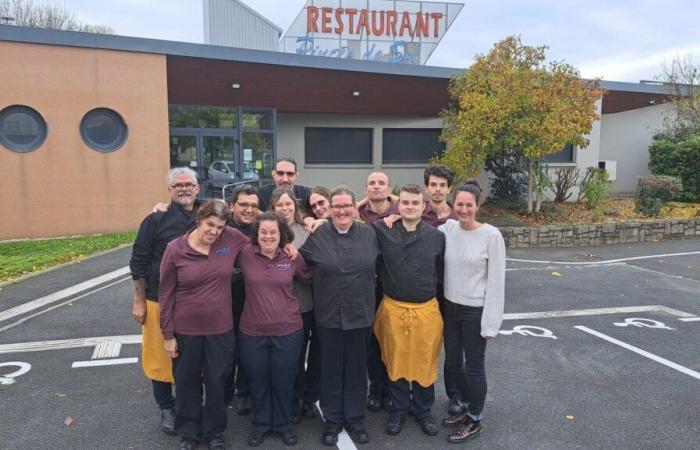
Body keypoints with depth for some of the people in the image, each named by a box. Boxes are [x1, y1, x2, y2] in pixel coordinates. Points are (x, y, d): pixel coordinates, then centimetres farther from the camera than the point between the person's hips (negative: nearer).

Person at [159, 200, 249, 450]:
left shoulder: (233, 239, -9)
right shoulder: (175, 249, -12)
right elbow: (166, 295, -5)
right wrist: (168, 335, -3)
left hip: (221, 329, 1)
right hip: (185, 330, -1)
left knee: (217, 383, 15)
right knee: (187, 383, 17)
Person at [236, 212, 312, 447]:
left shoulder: (293, 257, -5)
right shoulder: (245, 254, -8)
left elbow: (311, 277, 9)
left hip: (288, 331, 0)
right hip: (253, 331, 0)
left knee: (283, 380, 15)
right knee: (258, 380, 17)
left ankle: (284, 423, 39)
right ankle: (261, 423, 40)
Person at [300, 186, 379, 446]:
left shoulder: (369, 234, 1)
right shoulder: (317, 236, -5)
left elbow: (375, 266, 14)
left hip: (360, 313, 2)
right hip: (329, 314, -1)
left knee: (356, 368, 13)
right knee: (331, 369, 11)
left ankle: (355, 419, 30)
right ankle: (332, 420, 28)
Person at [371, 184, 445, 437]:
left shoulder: (437, 236, -3)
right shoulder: (381, 231, -6)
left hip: (426, 310, 1)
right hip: (393, 309, 0)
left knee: (424, 362, 13)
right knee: (396, 362, 14)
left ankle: (423, 411, 35)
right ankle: (398, 410, 35)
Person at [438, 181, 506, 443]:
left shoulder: (491, 235, -14)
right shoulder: (447, 228, -2)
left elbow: (496, 281, -12)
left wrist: (490, 321, -12)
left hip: (475, 311, -5)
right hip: (450, 307, 5)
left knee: (474, 367, 9)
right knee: (452, 363, 17)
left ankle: (475, 420, 30)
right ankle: (467, 409, 40)